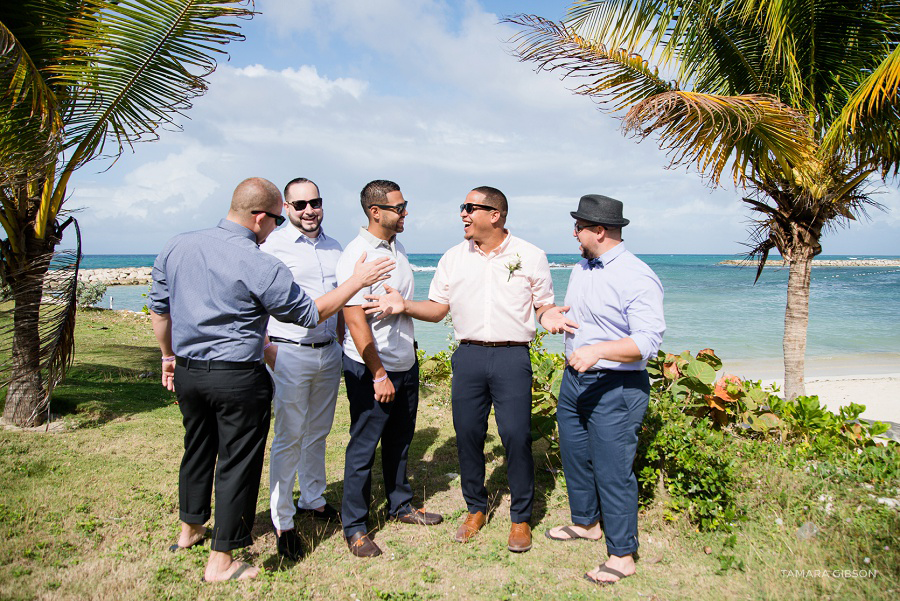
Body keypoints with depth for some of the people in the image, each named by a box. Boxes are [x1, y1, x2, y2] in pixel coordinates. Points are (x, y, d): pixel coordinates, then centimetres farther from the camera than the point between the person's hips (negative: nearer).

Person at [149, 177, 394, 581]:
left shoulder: (177, 247, 1)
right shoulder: (261, 267, -19)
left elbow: (159, 309, 11)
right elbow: (310, 314, -9)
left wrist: (169, 356, 25)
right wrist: (357, 281, -2)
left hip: (187, 371, 7)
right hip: (237, 380, -7)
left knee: (197, 448, 25)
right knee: (237, 462, 7)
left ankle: (190, 529, 45)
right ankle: (220, 562, 17)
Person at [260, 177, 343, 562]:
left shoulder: (334, 248, 12)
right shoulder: (273, 246, -6)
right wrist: (266, 350, -14)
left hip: (328, 353, 6)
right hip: (289, 354, -5)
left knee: (318, 432, 16)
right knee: (289, 436, -1)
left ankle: (313, 499, 32)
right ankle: (283, 520, 10)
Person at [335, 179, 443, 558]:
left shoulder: (397, 247, 8)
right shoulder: (356, 255, -18)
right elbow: (355, 321, -20)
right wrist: (379, 375, -19)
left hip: (405, 364, 8)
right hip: (371, 369, -8)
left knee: (399, 442, 20)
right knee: (363, 449, 4)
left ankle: (400, 505, 37)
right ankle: (354, 527, 18)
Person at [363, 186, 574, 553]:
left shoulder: (530, 256, 3)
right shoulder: (453, 258, 10)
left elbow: (544, 304, 7)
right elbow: (437, 309, 11)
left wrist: (549, 315, -16)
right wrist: (404, 305, -6)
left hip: (512, 357, -3)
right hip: (468, 355, 3)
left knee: (516, 436, -4)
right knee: (467, 434, 7)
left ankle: (521, 517, 15)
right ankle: (476, 508, 27)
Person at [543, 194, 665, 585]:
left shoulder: (638, 278, -17)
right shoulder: (580, 270, 11)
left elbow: (648, 340, -24)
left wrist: (598, 350, -34)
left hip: (615, 388, -9)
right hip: (574, 378, 9)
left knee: (612, 470, -3)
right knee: (574, 456, 19)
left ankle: (622, 556, 12)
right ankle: (585, 521, 41)